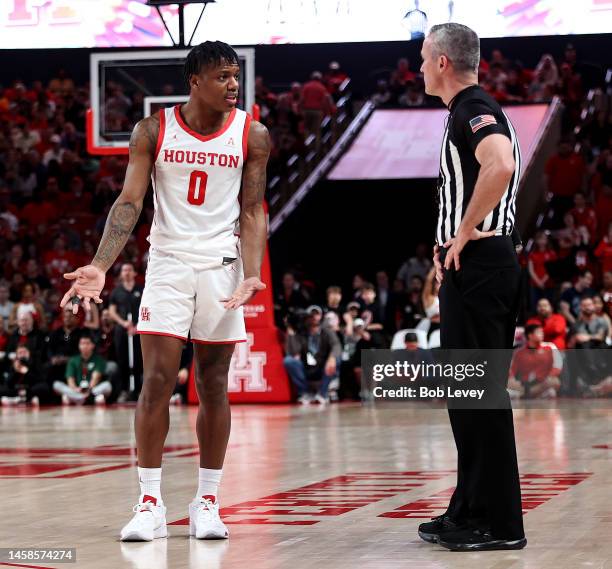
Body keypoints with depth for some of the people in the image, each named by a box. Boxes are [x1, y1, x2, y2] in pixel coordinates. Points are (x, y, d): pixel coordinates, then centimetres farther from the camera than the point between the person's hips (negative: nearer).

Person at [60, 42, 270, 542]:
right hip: (168, 261, -1)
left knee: (213, 385, 4)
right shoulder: (154, 131, -2)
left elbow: (252, 213, 0)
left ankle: (207, 502, 12)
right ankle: (150, 503, 0)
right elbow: (130, 202, -6)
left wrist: (252, 276, -15)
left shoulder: (252, 135, -1)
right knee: (157, 380, -6)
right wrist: (100, 267, -18)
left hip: (223, 266, 1)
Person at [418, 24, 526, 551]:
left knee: (481, 392, -8)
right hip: (473, 266, 11)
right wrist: (450, 246, 15)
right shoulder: (471, 110, 19)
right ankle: (470, 511, 20)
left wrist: (465, 233, -23)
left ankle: (497, 521, -4)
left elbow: (501, 166, -34)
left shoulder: (474, 109, -13)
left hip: (478, 266, -11)